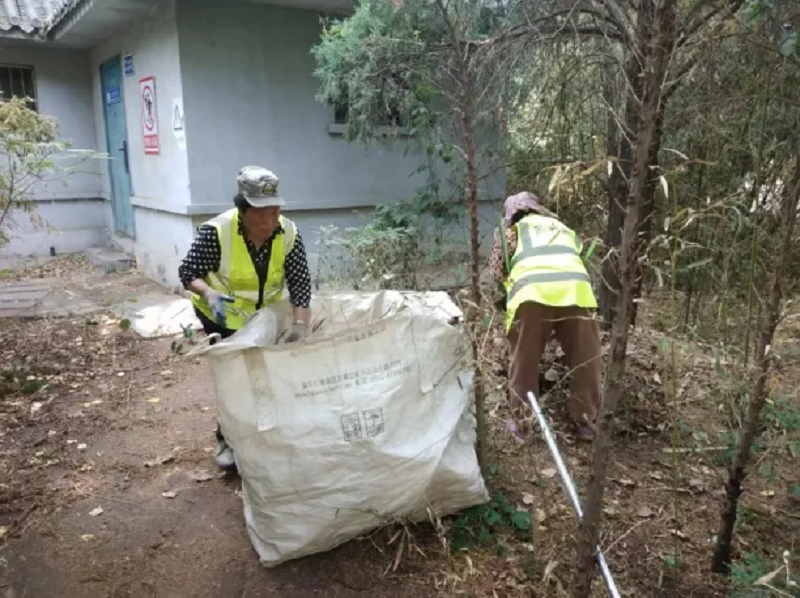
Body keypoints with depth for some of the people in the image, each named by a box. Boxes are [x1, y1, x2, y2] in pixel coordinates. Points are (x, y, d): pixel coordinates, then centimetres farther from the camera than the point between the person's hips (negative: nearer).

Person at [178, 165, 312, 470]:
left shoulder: (288, 233, -21)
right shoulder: (216, 231, -30)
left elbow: (300, 282, -21)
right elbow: (187, 272, -24)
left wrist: (300, 325, -33)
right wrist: (209, 294, -44)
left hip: (265, 313, 4)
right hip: (222, 314, -3)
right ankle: (227, 439, 19)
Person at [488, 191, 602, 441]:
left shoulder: (510, 228, 27)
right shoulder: (563, 228, 37)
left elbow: (497, 270, 18)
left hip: (532, 291, -2)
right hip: (575, 288, 2)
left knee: (523, 361, 13)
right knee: (585, 359, 16)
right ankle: (585, 420, 22)